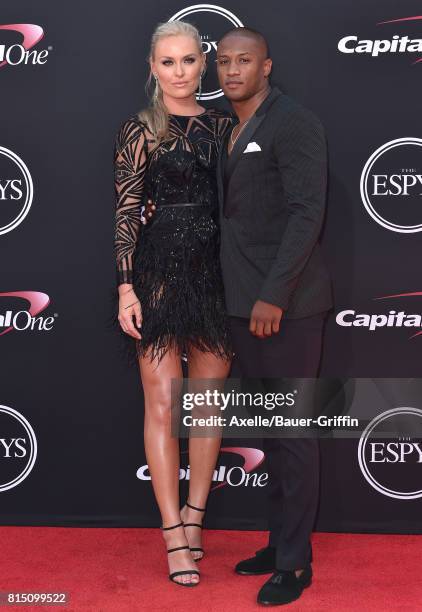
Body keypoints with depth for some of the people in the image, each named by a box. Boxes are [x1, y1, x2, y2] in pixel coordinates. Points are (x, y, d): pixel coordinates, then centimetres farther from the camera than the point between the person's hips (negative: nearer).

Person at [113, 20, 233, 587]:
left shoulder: (224, 125, 10)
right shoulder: (140, 130, -1)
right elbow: (126, 212, -4)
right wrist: (126, 288, -11)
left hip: (217, 271, 4)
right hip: (160, 269, -4)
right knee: (163, 405, -1)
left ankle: (193, 514, 24)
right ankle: (176, 537, 6)